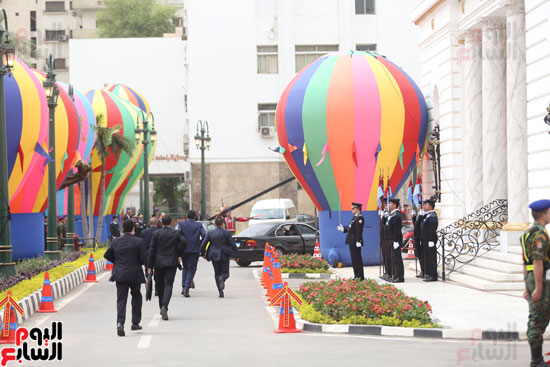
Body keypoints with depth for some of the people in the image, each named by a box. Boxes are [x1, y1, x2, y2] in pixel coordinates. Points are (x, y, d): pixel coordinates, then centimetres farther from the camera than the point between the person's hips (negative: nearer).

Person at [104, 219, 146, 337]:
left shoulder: (115, 241, 1)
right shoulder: (138, 242, -10)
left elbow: (107, 255, 7)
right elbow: (143, 259, -10)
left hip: (120, 274, 2)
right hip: (134, 274, -2)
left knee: (121, 299, 1)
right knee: (136, 296, 19)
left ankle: (120, 323, -18)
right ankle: (135, 323, 22)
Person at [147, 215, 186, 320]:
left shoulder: (156, 234, 0)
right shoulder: (176, 233, 2)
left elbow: (152, 250, -2)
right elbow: (183, 242, -16)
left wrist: (149, 266, 0)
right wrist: (179, 255, 1)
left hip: (159, 263, 0)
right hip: (172, 263, 0)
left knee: (159, 285, 14)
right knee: (168, 285, -5)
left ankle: (162, 307, 21)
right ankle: (164, 306, -24)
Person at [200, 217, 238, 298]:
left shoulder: (210, 233, -1)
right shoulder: (226, 233, -5)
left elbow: (203, 245, 0)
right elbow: (233, 245, -3)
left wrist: (203, 254, 17)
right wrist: (236, 255, 8)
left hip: (214, 255, 1)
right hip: (224, 255, -1)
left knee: (217, 273, 12)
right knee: (225, 273, 10)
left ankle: (220, 292, 4)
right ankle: (222, 278, -27)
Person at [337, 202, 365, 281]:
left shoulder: (359, 218, -16)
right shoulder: (355, 217, 17)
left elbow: (359, 231, -21)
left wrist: (358, 241, -24)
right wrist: (343, 229, 11)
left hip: (355, 242, -10)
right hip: (352, 242, 10)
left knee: (357, 259, -6)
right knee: (354, 259, 14)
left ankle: (360, 276, -2)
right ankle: (356, 275, 20)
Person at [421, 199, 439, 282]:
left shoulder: (432, 216, -14)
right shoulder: (427, 215, 18)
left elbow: (433, 229, -21)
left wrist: (431, 241, -24)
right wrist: (422, 240, 21)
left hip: (430, 240, -10)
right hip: (425, 240, 10)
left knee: (431, 258, -7)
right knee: (427, 258, 13)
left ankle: (433, 276, -6)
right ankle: (429, 275, 18)